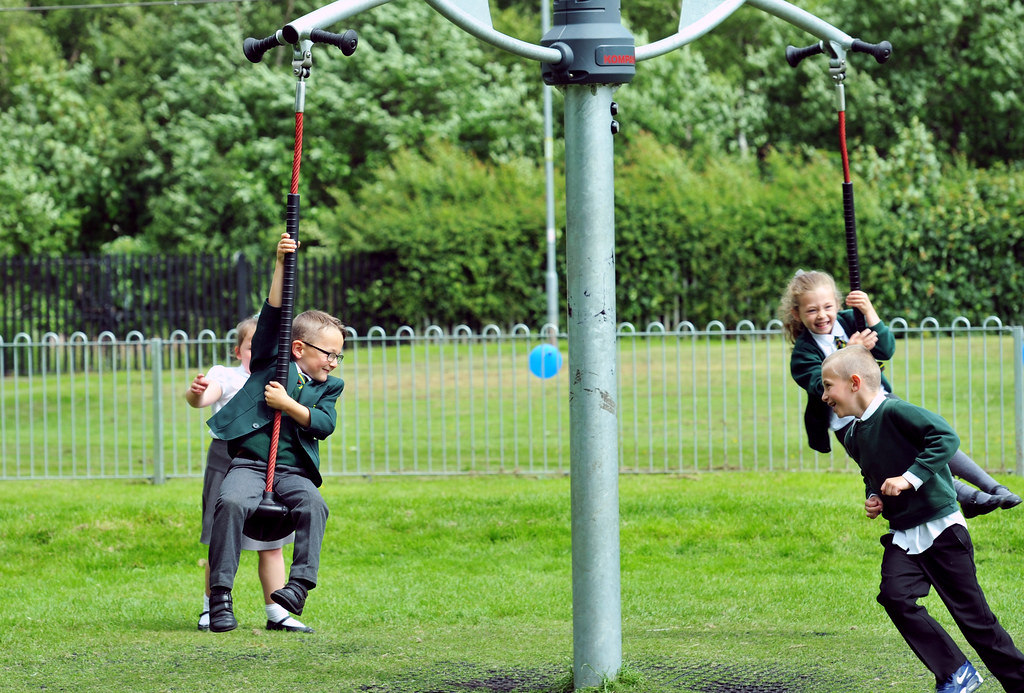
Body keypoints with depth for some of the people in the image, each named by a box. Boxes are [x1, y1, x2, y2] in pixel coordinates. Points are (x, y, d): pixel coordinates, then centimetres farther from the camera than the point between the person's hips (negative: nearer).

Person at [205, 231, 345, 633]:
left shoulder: (329, 387, 17)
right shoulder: (272, 363, 11)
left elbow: (325, 424, 1)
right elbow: (272, 318, 0)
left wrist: (287, 404, -8)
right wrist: (281, 264, -7)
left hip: (294, 470, 2)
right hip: (248, 464, -2)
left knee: (313, 504, -29)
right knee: (232, 502, -30)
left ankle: (300, 583, -31)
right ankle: (220, 594, -28)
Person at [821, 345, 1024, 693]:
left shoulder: (894, 411, -18)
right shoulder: (853, 436, 8)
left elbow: (946, 437, -27)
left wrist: (910, 477, -29)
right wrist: (872, 497, 5)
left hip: (941, 528, -7)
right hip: (902, 535, 7)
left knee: (971, 612, -2)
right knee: (895, 596, -15)